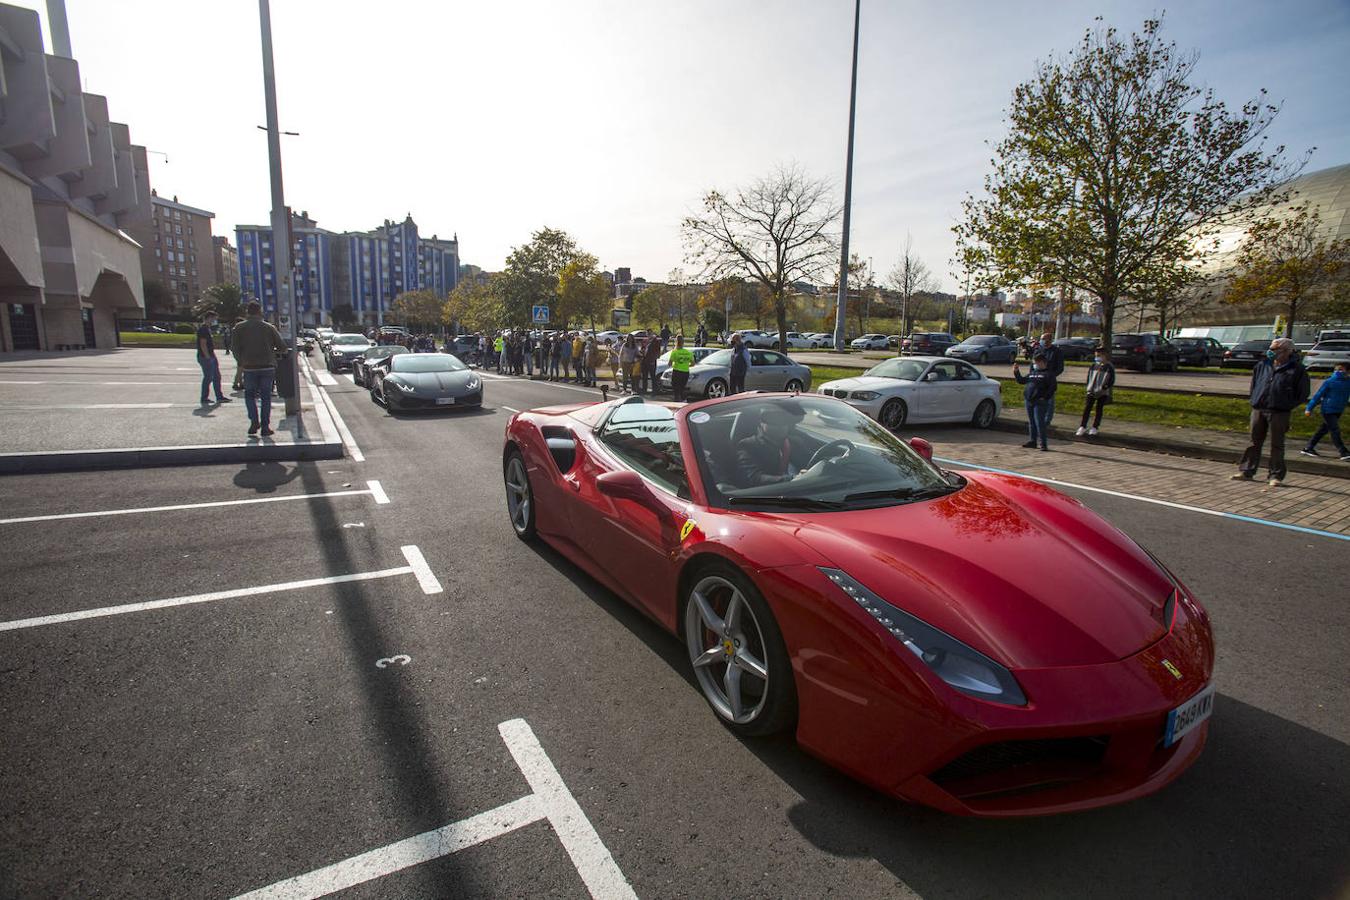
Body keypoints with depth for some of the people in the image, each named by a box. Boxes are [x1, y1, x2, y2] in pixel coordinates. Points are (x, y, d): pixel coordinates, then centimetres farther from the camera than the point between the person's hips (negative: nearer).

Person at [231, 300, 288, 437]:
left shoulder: (239, 328, 1)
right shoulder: (269, 327, 1)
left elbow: (236, 349, -2)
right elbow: (282, 347, 2)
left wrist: (241, 363, 13)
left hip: (249, 368, 0)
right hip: (268, 367, 0)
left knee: (250, 395, 16)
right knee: (266, 397, 7)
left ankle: (254, 421, -1)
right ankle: (265, 427, 4)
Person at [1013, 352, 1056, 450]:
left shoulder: (1048, 374, -2)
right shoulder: (1032, 373, 17)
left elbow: (1052, 387, -8)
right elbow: (1021, 380, 24)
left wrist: (1045, 397, -15)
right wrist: (1016, 372, 12)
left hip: (1040, 402, -7)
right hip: (1029, 401, 7)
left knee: (1039, 422, -9)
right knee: (1031, 422, 12)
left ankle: (1043, 443, -5)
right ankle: (1033, 441, 21)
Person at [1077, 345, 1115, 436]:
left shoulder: (1109, 367, -5)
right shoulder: (1093, 366, 7)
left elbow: (1112, 380, -6)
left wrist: (1104, 387, -16)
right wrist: (1089, 387, 5)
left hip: (1103, 392, -3)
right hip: (1091, 391, 3)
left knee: (1099, 409, 5)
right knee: (1087, 408, -2)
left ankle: (1094, 427, 13)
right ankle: (1083, 427, 1)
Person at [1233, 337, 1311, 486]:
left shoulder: (1297, 369, -2)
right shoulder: (1262, 365, 9)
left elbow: (1302, 393, 2)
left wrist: (1288, 405, -1)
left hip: (1279, 412, -4)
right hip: (1258, 410, 4)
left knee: (1277, 445, 3)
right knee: (1254, 442, 9)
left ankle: (1276, 476, 10)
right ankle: (1246, 471, 15)